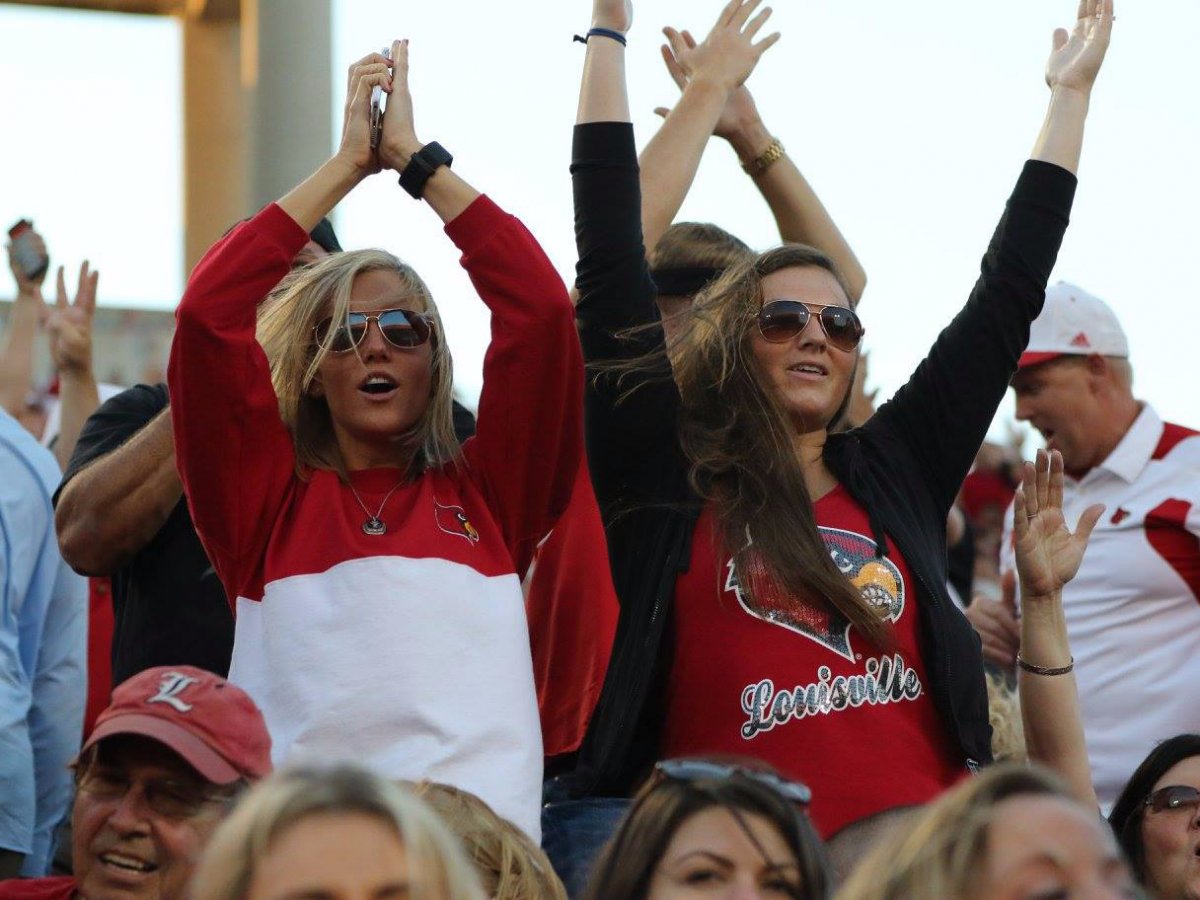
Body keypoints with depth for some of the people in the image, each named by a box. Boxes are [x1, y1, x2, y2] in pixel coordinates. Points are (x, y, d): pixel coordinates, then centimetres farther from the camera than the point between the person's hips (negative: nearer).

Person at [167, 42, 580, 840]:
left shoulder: (488, 496, 13)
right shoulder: (270, 500, 12)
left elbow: (541, 308, 6)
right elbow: (209, 315, 3)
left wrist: (417, 159, 12)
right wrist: (347, 165, 9)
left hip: (481, 829, 1)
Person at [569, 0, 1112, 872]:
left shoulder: (893, 475, 14)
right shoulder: (669, 477, 5)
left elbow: (1008, 295, 18)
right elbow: (611, 266, 2)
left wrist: (1070, 95, 22)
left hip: (910, 850, 3)